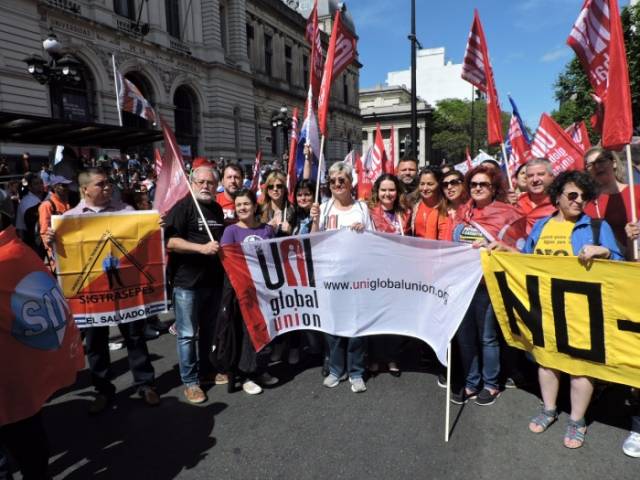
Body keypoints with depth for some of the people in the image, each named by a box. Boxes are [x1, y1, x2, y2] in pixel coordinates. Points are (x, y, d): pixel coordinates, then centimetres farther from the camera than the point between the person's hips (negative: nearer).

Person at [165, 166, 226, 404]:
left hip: (214, 280, 7)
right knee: (188, 334, 3)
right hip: (187, 281, -6)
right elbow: (170, 242, -20)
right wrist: (202, 248, -26)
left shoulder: (217, 209, 12)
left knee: (209, 330, 18)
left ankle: (206, 371, 34)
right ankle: (190, 382, 16)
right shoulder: (182, 207, -9)